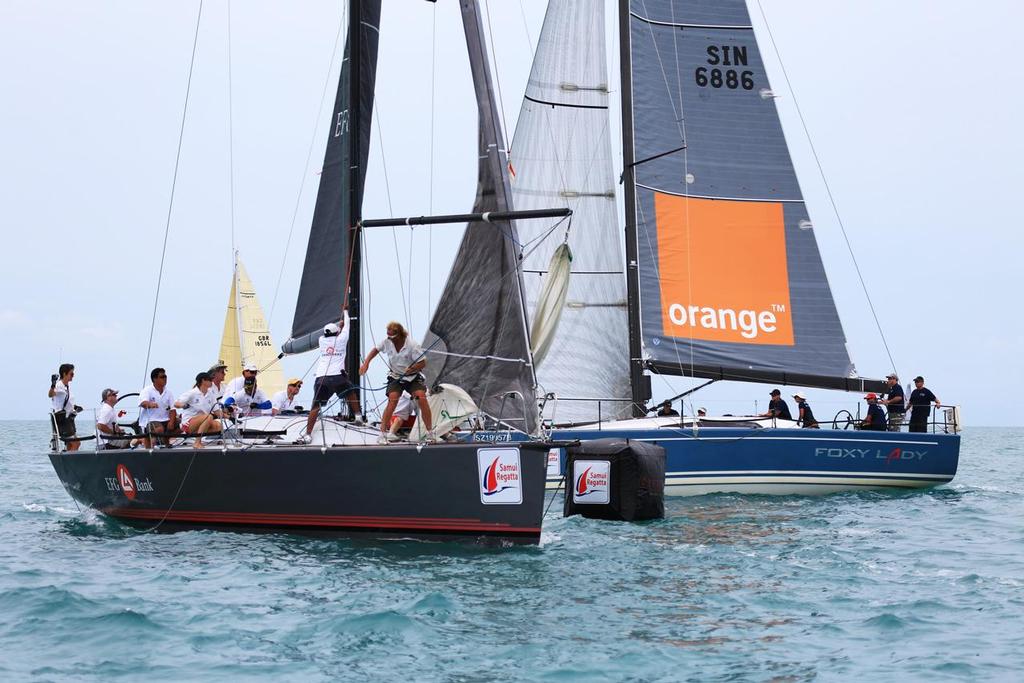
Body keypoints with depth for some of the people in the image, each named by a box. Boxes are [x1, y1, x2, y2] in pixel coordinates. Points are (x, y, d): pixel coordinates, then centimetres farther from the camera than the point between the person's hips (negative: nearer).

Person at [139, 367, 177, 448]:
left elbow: (172, 409, 3)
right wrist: (150, 404, -50)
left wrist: (171, 422, -15)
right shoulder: (147, 391, -4)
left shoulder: (168, 392, 10)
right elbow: (143, 402, -25)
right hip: (150, 420, -6)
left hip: (165, 420, 6)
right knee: (159, 429, -35)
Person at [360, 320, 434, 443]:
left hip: (413, 377, -1)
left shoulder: (412, 345, -21)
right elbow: (375, 350, 11)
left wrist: (408, 370, -28)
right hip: (395, 377, 2)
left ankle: (429, 432, -7)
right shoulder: (387, 341, -10)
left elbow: (423, 363, -16)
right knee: (393, 399, -22)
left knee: (421, 398, -20)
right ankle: (383, 433, -18)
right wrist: (366, 363, 0)